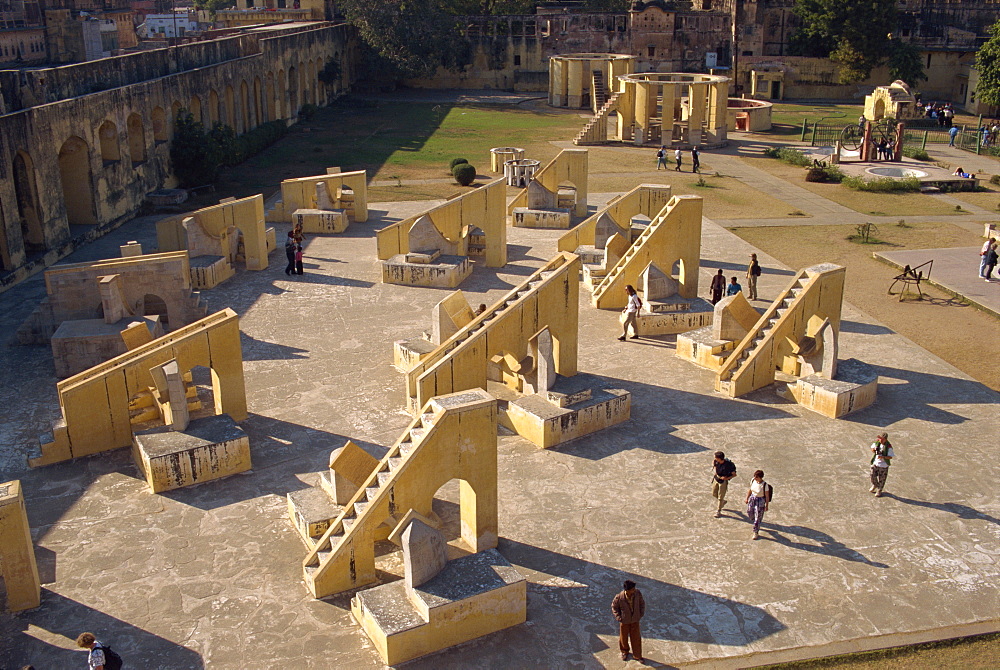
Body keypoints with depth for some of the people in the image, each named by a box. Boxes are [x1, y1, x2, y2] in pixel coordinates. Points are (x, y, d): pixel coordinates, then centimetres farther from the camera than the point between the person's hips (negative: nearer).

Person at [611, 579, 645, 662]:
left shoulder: (638, 593, -24)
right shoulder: (619, 597, -30)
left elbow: (642, 603, -3)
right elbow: (614, 606, -9)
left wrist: (641, 613, -5)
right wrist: (618, 617, -13)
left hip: (635, 620, 2)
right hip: (624, 621, -2)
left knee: (636, 638, 12)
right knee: (624, 637, 20)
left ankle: (637, 655, 33)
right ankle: (624, 652, 47)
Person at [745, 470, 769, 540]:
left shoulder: (764, 485, -25)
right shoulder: (753, 480, -10)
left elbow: (767, 496, -15)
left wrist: (766, 506, -9)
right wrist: (747, 498, 12)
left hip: (760, 501, -6)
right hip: (752, 498, 6)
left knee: (757, 518, 4)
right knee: (749, 514, 19)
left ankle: (756, 533, 23)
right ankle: (756, 525, 51)